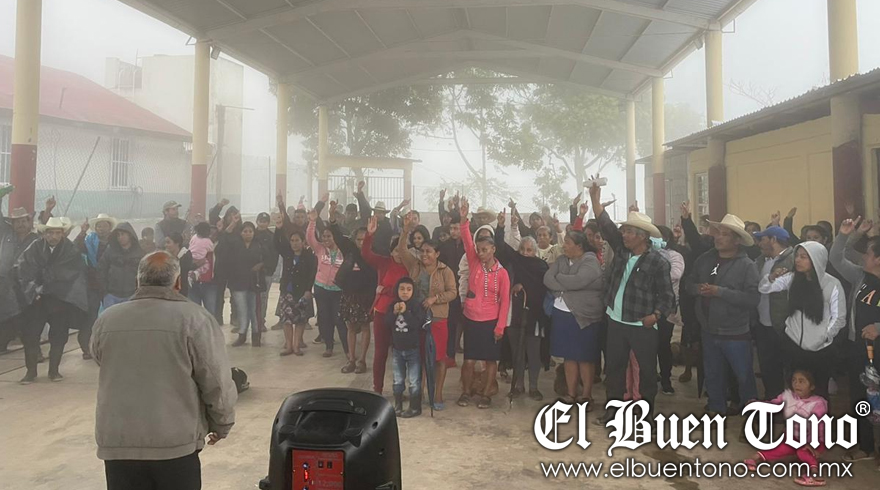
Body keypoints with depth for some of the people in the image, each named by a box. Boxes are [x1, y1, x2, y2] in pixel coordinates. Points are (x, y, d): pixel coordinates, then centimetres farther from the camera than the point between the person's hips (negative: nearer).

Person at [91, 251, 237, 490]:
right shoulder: (194, 319, -11)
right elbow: (218, 385, -9)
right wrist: (221, 426, 7)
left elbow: (110, 377, 15)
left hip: (117, 444, 3)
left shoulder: (106, 321, 1)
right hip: (176, 445, -3)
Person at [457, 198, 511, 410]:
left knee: (491, 359, 7)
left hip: (491, 321, -1)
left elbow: (505, 300, -4)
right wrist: (464, 219, -26)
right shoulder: (474, 263, -1)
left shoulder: (502, 273, -5)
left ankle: (485, 394, 20)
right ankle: (467, 391, 22)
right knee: (469, 359, 5)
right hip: (471, 319, 1)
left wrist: (500, 326, -8)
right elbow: (467, 241, -13)